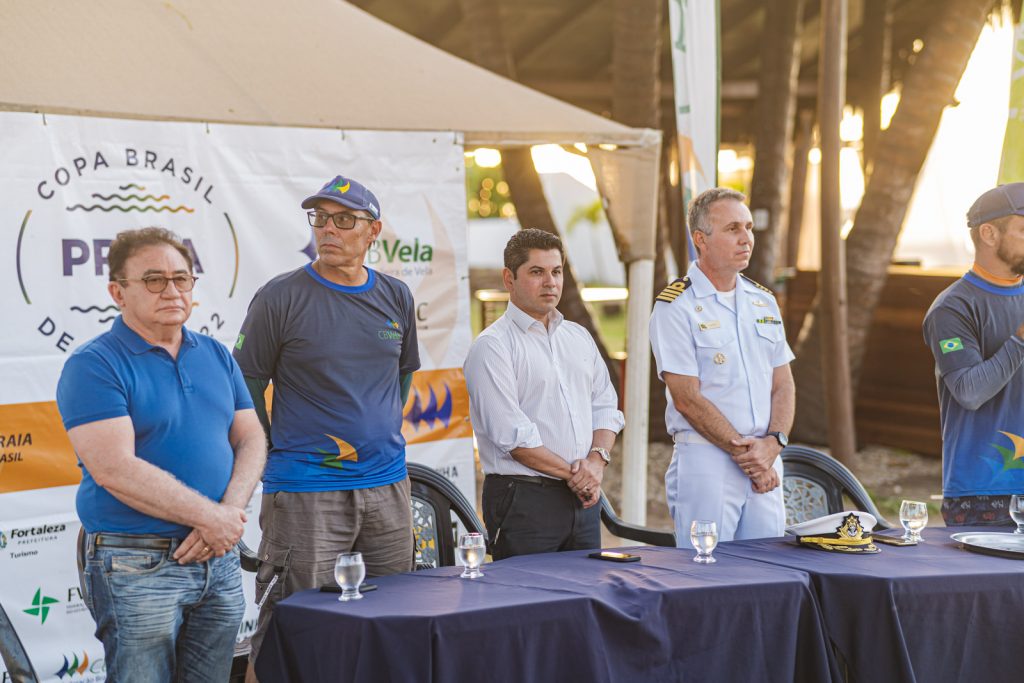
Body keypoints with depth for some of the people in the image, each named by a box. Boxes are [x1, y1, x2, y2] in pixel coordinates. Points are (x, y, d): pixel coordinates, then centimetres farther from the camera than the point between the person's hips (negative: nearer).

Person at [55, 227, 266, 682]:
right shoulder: (93, 366, -8)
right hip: (137, 568, -6)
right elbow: (115, 470, -18)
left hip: (219, 559, 6)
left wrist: (228, 516, -10)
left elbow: (251, 440, 9)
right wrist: (211, 518, -16)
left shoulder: (217, 356, 13)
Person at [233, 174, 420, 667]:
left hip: (387, 486, 5)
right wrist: (271, 453, -2)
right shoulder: (280, 298, -7)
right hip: (305, 492, -5)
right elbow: (245, 386, -2)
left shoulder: (396, 298, 8)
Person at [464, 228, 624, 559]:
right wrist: (571, 473, -11)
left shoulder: (579, 337, 16)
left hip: (583, 500, 7)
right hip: (524, 501, -6)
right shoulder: (492, 346, -7)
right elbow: (511, 433, -14)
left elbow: (605, 406, 15)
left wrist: (597, 460, -5)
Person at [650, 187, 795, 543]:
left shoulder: (763, 302, 14)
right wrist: (745, 452, -12)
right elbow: (688, 399, -11)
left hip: (766, 464, 6)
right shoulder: (675, 307, -6)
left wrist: (772, 443, -6)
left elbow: (783, 385, 12)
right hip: (705, 461, -6)